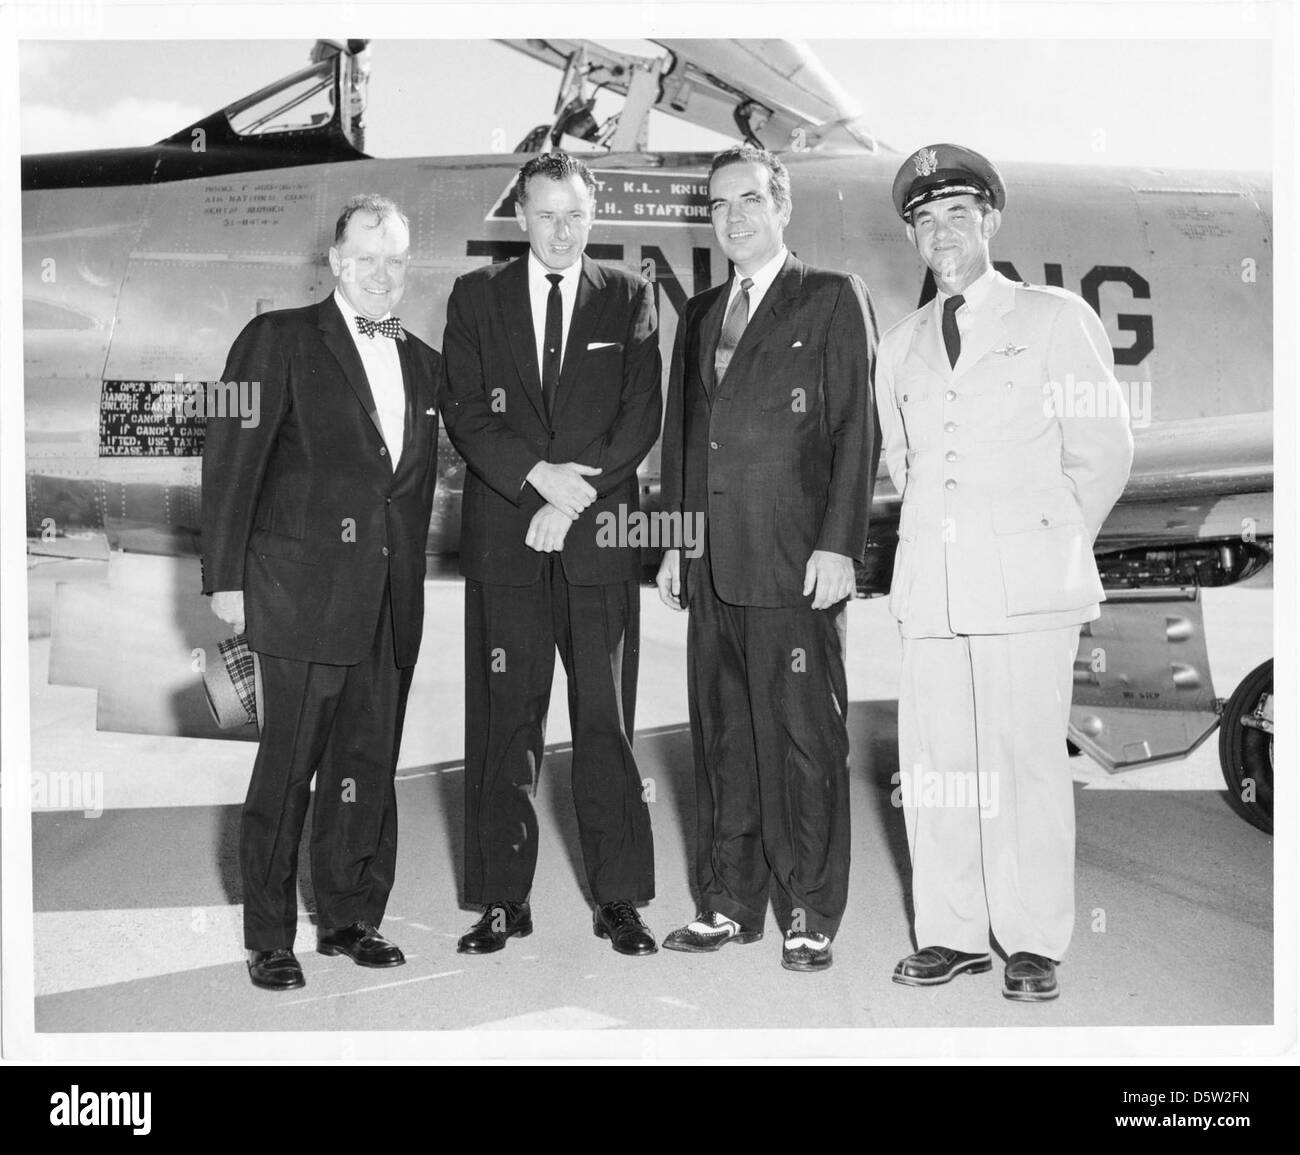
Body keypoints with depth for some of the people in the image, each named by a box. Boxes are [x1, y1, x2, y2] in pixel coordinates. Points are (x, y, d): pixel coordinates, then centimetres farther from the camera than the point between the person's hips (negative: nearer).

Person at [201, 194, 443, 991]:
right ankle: (270, 939, 12)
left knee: (371, 762, 11)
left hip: (392, 597, 5)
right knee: (290, 764, 0)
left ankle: (351, 918, 25)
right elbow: (230, 462, -5)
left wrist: (410, 579, 11)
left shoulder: (424, 363, 15)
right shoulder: (280, 340, -2)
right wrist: (226, 577, -9)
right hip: (304, 588, -5)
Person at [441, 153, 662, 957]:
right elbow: (464, 413, 2)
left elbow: (642, 417, 2)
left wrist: (574, 498, -8)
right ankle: (504, 899, 11)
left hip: (601, 536, 0)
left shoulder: (629, 298, 10)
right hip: (503, 538, 1)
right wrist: (537, 476, -12)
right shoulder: (476, 297, 11)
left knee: (607, 721, 1)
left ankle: (619, 898, 10)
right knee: (504, 724, 2)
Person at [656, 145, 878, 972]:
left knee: (805, 738, -1)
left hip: (796, 563, -6)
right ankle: (730, 902, 20)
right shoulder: (700, 314, 20)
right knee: (722, 738, 9)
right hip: (714, 565, 6)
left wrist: (838, 544, -12)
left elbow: (856, 430, -5)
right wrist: (676, 541, 14)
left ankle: (811, 913, 9)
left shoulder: (833, 299, 3)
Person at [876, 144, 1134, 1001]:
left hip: (1028, 579, -4)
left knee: (1027, 759, -5)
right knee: (933, 762, 2)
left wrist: (1050, 540, 8)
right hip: (931, 582, 4)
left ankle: (1035, 944, 5)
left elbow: (1103, 453, 7)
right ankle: (953, 934, 13)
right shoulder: (900, 346, 19)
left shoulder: (1056, 318, 7)